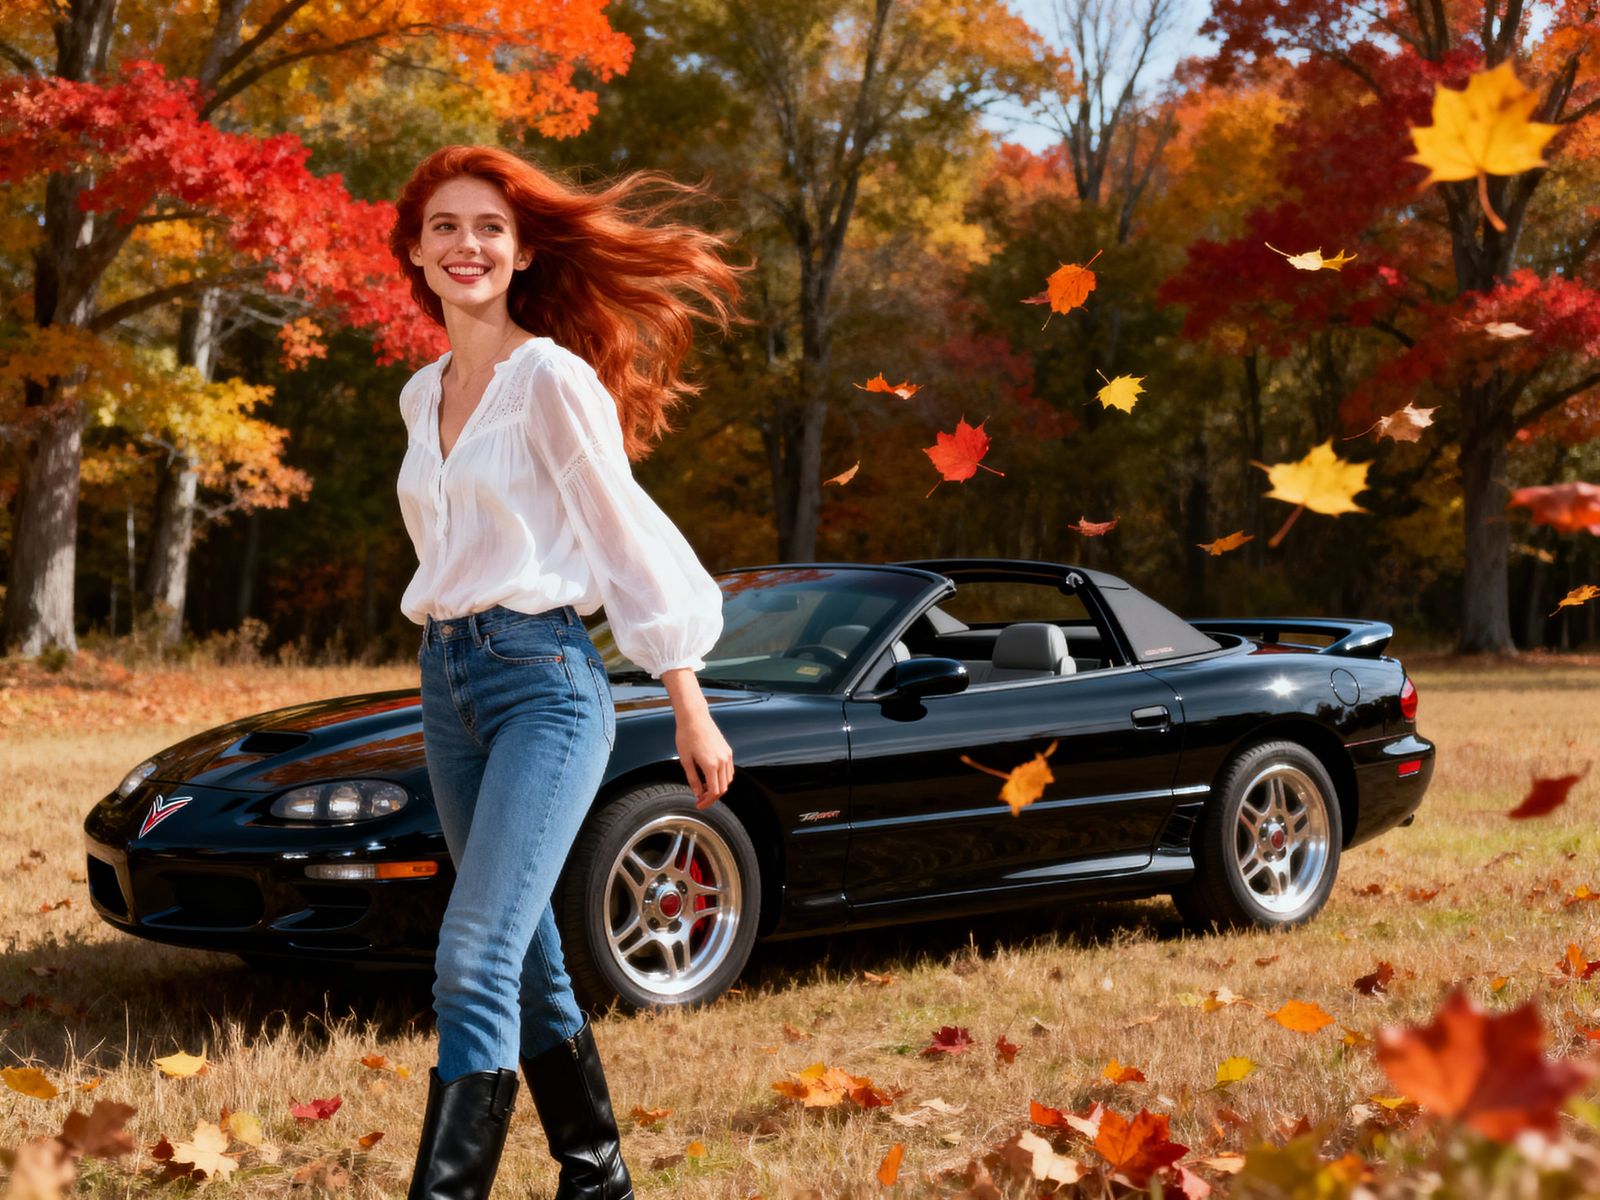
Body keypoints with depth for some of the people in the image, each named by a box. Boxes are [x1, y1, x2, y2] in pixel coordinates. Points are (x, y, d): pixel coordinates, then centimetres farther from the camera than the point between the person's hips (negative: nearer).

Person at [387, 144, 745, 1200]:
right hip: (446, 678, 8)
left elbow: (627, 539, -9)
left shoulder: (552, 379, -8)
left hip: (543, 678, -8)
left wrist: (691, 710, -8)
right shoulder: (423, 396, 13)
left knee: (475, 960, -18)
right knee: (528, 962, 12)